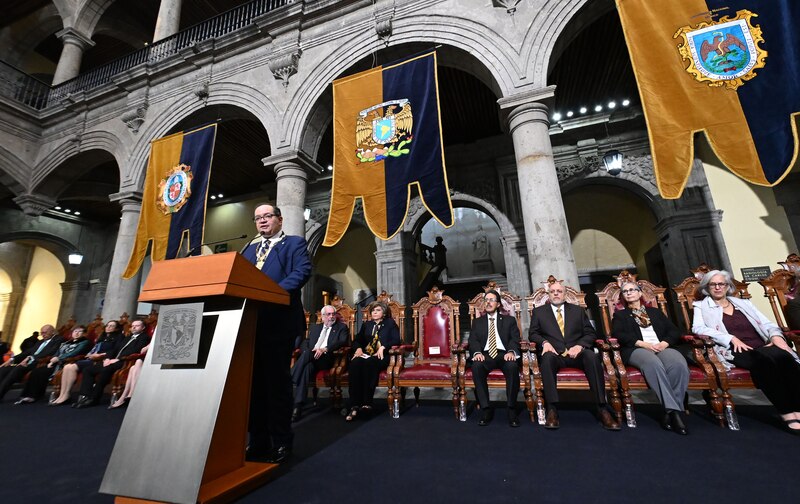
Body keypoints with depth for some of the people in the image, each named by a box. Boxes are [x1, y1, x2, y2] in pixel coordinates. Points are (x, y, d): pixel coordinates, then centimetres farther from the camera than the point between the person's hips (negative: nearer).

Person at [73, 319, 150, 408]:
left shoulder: (144, 338, 1)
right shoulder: (127, 338, 28)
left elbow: (135, 351, -12)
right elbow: (114, 349, 21)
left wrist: (118, 359, -17)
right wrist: (108, 358, 1)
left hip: (124, 362, -9)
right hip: (112, 361, 9)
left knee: (105, 370, -33)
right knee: (88, 370, -5)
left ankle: (93, 398, -23)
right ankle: (85, 396, -11)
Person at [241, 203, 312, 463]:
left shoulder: (294, 243, 4)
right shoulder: (249, 247, 24)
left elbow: (302, 271, -13)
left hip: (278, 322, -6)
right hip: (249, 321, 6)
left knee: (277, 380, 2)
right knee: (253, 381, 13)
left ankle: (281, 441, 16)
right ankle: (258, 439, 27)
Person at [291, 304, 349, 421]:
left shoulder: (342, 327, 14)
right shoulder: (315, 327, 28)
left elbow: (342, 342, -4)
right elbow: (305, 343, 18)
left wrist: (324, 349, -19)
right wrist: (309, 351, -7)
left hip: (327, 359, -3)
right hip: (310, 359, 3)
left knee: (307, 354, -33)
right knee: (306, 367, -33)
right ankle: (298, 407, -37)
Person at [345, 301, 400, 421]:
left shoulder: (390, 323, 14)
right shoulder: (366, 324, 26)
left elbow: (396, 340, 0)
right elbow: (357, 340, 19)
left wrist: (383, 347, -15)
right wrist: (358, 348, -3)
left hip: (382, 356, -3)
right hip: (366, 355, 3)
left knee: (369, 363, -37)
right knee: (355, 363, -32)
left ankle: (367, 403, -35)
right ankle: (355, 406, -35)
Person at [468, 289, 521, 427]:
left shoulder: (509, 320, 18)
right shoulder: (477, 322, 20)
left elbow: (515, 338, 4)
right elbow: (473, 340, 7)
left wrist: (511, 351, -18)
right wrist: (477, 352, -15)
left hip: (504, 354, 0)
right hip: (486, 355, 1)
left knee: (512, 366, -35)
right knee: (476, 367, -33)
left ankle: (512, 409, -19)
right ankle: (486, 409, -21)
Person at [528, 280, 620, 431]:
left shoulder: (578, 310, 18)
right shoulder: (539, 311, 14)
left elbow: (590, 333, 10)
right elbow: (532, 334, 7)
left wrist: (580, 345, -10)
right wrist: (544, 342, -14)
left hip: (576, 353, 2)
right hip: (553, 354, -1)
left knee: (592, 356, -31)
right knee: (547, 357, -36)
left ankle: (602, 409, -26)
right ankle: (552, 409, -35)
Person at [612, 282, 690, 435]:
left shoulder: (655, 311, 29)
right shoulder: (620, 315, 21)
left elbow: (674, 331, 17)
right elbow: (618, 335, 4)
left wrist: (665, 343, -5)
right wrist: (642, 343, -11)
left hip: (662, 347, 3)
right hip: (636, 349, -2)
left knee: (679, 364, -33)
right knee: (654, 363, -38)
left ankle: (670, 411, -28)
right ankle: (673, 410, -35)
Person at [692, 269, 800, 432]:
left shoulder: (744, 303, 24)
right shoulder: (701, 306, 9)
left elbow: (767, 324, 19)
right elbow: (698, 328, -6)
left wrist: (776, 336, -4)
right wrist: (731, 338, -15)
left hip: (762, 347, 4)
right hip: (736, 351, -4)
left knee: (784, 356, -30)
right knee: (765, 359, -35)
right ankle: (787, 412, -28)